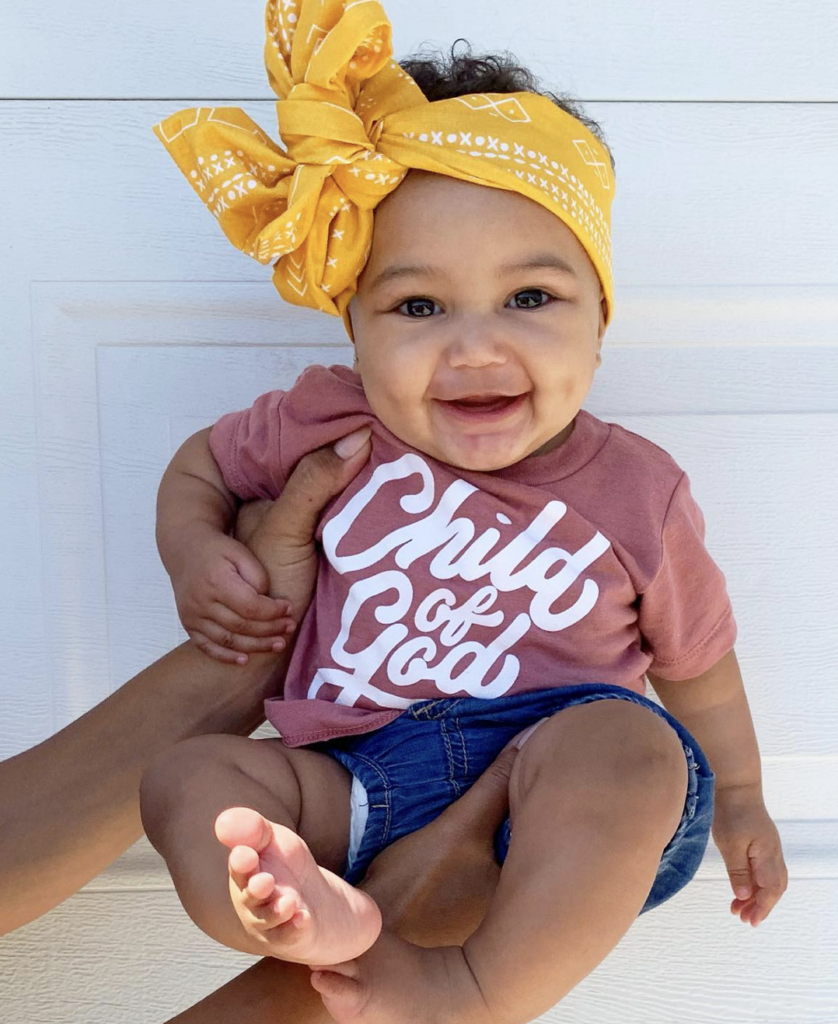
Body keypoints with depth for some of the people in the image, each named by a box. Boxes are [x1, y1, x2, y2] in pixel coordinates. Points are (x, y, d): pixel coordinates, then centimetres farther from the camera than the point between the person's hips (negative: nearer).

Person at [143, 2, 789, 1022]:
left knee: (632, 745, -33)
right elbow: (203, 461, 19)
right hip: (364, 786, 2)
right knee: (183, 778, -18)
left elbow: (695, 659, 14)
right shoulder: (327, 424, 0)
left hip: (556, 777, -1)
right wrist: (194, 553, -1)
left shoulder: (636, 493, -1)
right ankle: (333, 925, -43)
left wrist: (738, 803, 21)